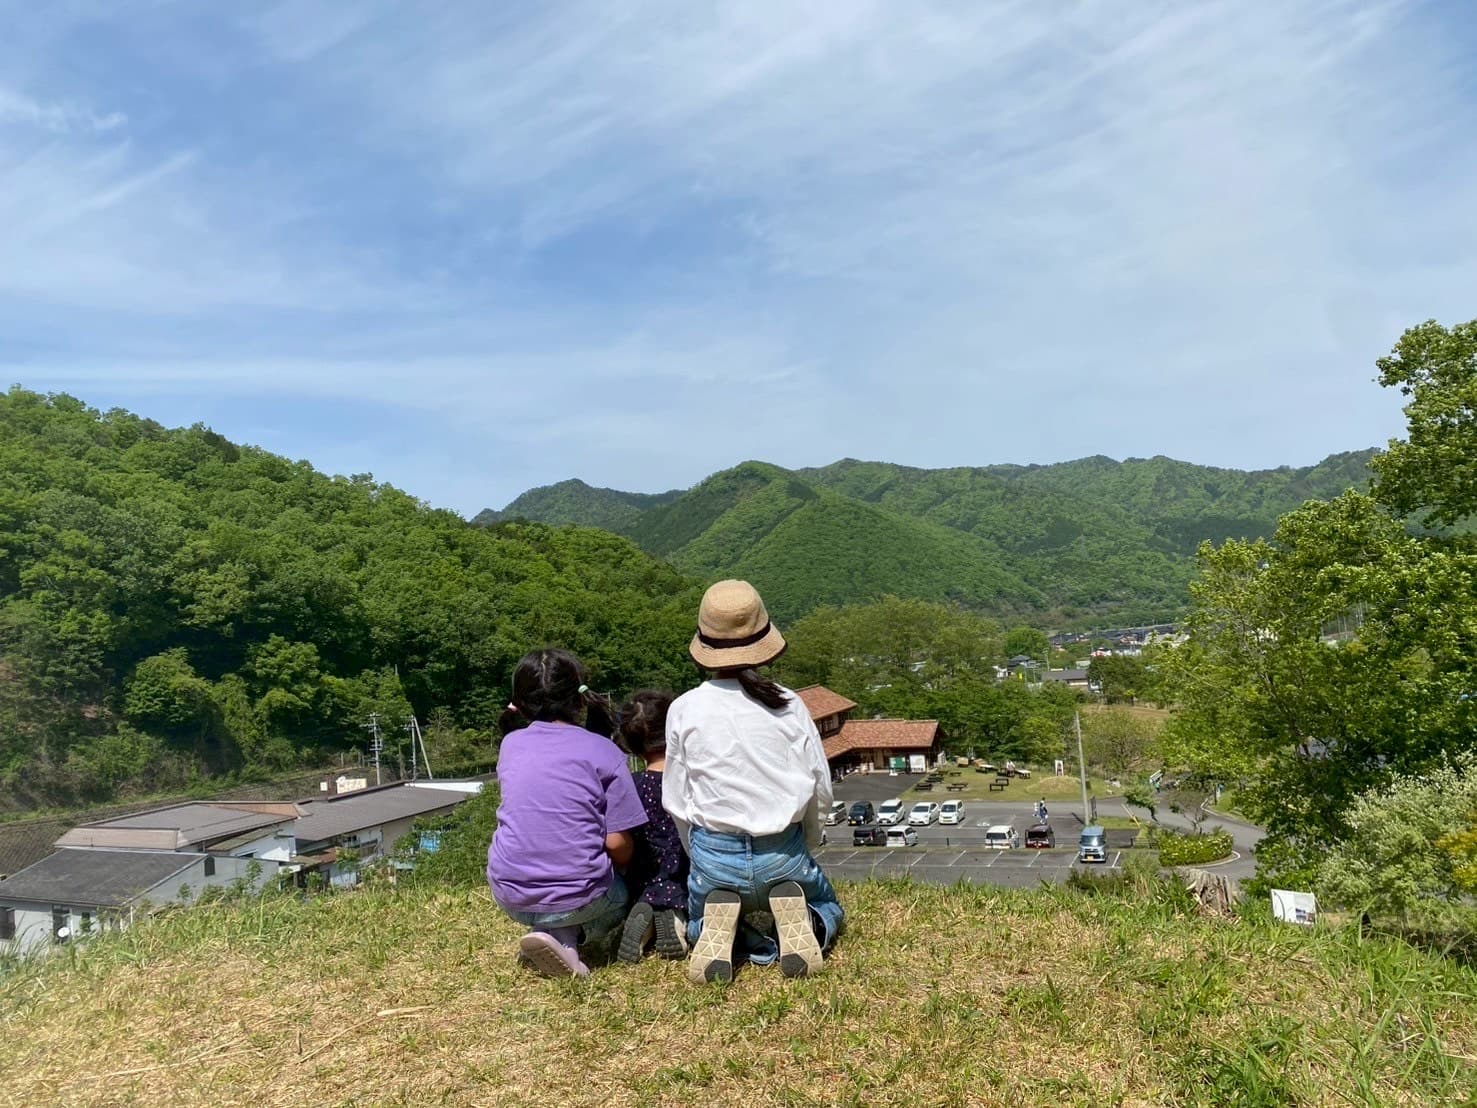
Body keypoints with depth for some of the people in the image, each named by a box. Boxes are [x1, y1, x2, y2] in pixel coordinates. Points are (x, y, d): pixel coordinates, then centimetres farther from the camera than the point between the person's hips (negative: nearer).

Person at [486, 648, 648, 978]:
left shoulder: (510, 744, 3)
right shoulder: (603, 751, -7)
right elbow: (619, 845, -7)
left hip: (510, 897, 5)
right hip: (579, 898, -5)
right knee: (621, 897, 29)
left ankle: (554, 933, 5)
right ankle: (566, 936, -1)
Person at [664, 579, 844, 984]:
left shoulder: (684, 710, -7)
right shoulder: (789, 705, -6)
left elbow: (676, 801, -1)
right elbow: (821, 789, -1)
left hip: (715, 855, 0)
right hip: (783, 853, 0)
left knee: (697, 925, 31)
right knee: (828, 909, 30)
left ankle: (718, 927, -6)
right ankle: (798, 916, -6)